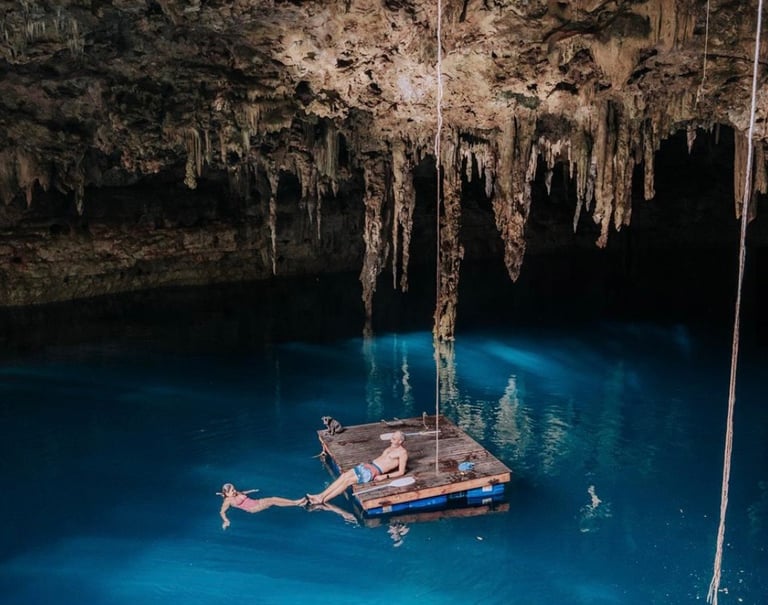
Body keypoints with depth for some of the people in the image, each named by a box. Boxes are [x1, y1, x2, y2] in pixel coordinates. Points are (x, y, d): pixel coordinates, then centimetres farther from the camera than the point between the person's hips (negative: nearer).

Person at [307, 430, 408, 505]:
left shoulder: (402, 452, -5)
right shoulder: (391, 447, 21)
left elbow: (401, 472, -10)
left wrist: (385, 476, -17)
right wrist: (366, 463, 18)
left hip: (375, 471, -8)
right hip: (367, 464, 8)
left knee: (348, 480, -19)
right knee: (343, 476, -10)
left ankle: (323, 500, -17)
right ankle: (321, 495, -12)